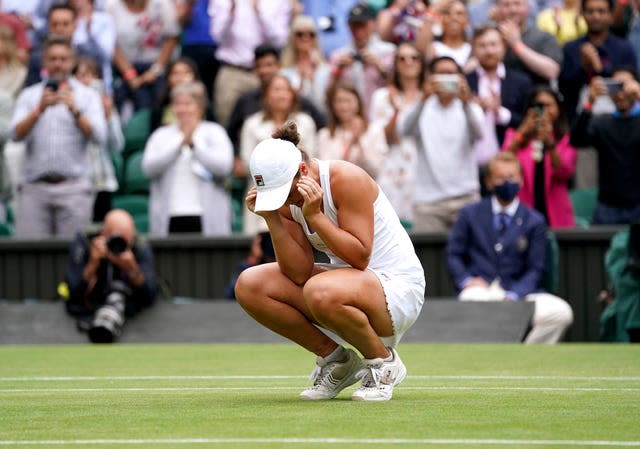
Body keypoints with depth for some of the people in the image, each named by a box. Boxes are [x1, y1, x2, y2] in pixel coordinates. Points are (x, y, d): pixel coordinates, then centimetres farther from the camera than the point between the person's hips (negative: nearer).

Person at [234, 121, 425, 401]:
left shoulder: (346, 179, -20)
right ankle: (334, 359, 6)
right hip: (347, 281, 8)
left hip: (398, 287, -8)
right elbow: (299, 274, -9)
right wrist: (271, 219, -17)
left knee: (320, 291, -39)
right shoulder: (287, 200, -1)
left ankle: (383, 361, -10)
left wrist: (314, 215, -27)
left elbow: (360, 256, -25)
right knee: (249, 285, -7)